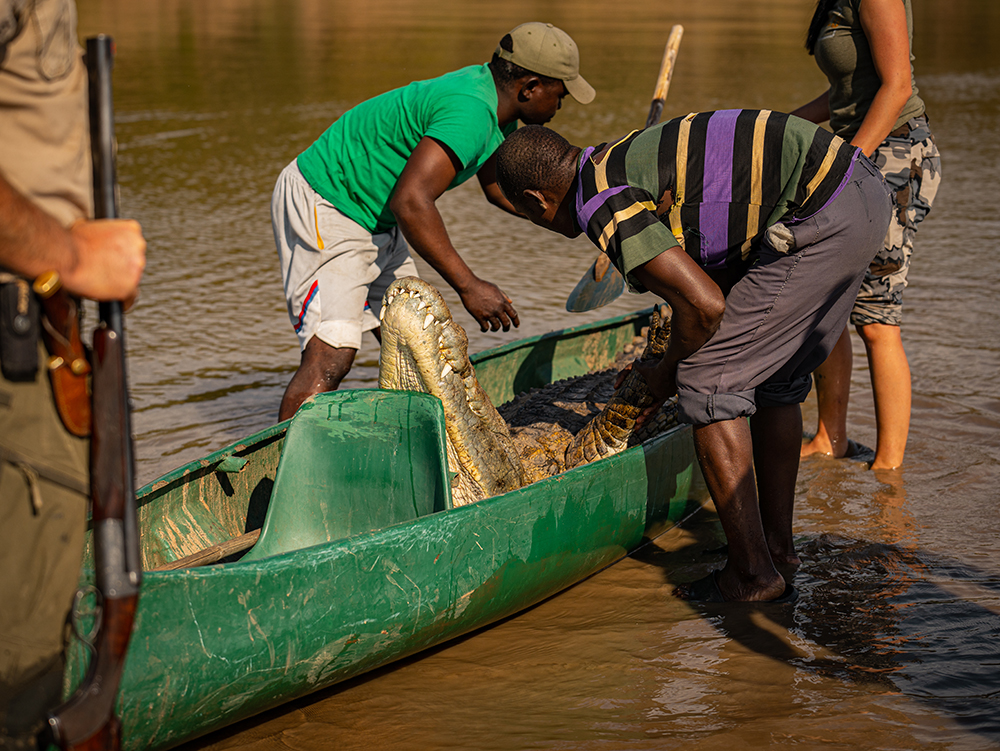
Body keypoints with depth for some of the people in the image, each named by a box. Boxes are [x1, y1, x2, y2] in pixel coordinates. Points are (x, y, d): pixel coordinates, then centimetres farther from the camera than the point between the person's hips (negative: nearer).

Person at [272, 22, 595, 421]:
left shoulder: (493, 98, 6)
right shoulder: (471, 111, -27)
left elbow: (498, 186, 23)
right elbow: (410, 201, -36)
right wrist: (468, 286, -33)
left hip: (374, 220, 11)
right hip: (322, 211, -11)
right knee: (331, 356, -19)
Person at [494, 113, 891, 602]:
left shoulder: (603, 205, -11)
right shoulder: (628, 156, 19)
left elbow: (704, 304, -16)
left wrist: (666, 374, 3)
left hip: (822, 220, -10)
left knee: (708, 383, -3)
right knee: (776, 376, 21)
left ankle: (753, 574, 0)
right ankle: (778, 547, 30)